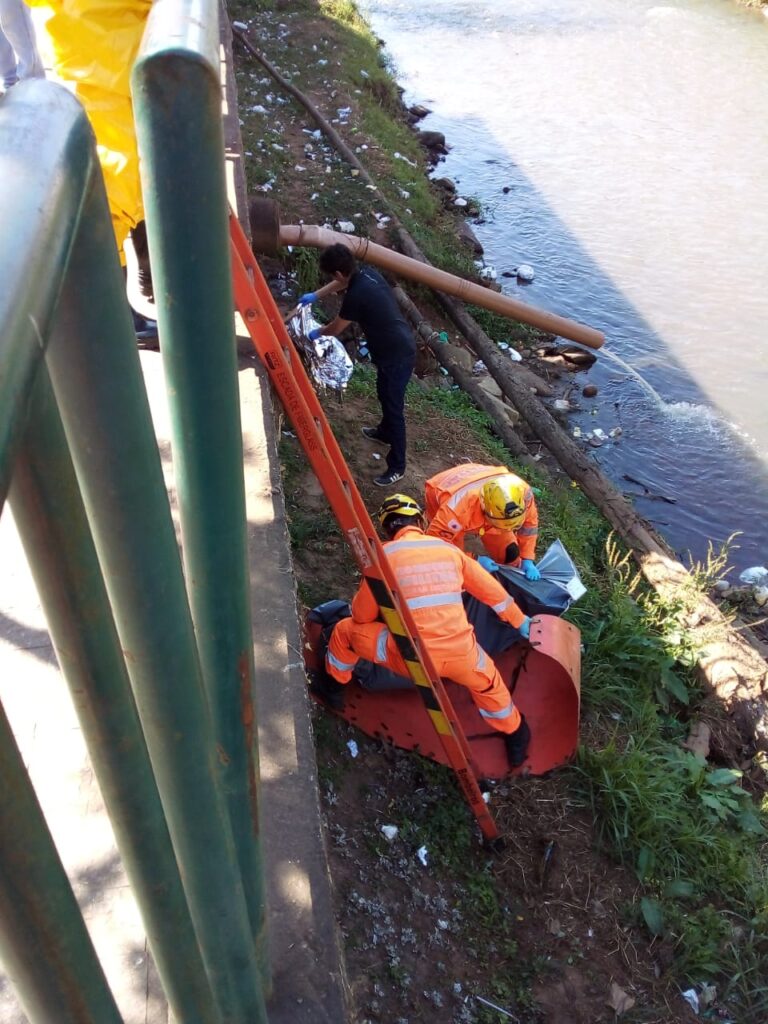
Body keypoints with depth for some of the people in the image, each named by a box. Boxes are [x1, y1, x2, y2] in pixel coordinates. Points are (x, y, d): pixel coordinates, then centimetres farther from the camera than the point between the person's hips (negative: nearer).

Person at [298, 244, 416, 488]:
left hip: (397, 356, -10)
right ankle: (385, 432, 54)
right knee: (384, 395, 30)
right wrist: (316, 295, 33)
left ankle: (397, 467, 9)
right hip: (397, 347, 10)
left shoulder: (356, 296, -26)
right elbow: (341, 283, 25)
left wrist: (316, 333, 13)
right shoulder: (367, 273, 0)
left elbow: (335, 329, -8)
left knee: (394, 408, -1)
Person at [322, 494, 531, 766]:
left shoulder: (384, 554, 1)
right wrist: (521, 622, 38)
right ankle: (515, 737, 50)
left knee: (345, 631, 22)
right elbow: (492, 590, 22)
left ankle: (333, 688, 45)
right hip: (459, 654, 3)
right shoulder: (449, 549, 10)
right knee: (488, 683, 37)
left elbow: (362, 616, 7)